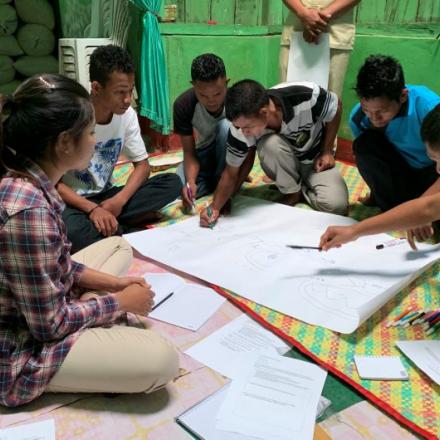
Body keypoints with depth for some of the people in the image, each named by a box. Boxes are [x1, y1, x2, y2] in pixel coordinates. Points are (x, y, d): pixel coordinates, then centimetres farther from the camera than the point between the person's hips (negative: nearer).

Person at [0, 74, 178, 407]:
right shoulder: (27, 209, -33)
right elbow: (50, 324, -26)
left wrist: (112, 282, 1)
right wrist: (121, 301, -12)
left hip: (36, 307, 9)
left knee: (117, 246, 19)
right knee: (162, 360, -22)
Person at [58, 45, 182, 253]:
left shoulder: (127, 114, -7)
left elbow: (142, 164, 0)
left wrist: (119, 200, -18)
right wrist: (92, 209, -31)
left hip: (106, 197, 5)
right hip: (74, 202, -4)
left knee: (172, 183, -15)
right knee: (68, 227, -40)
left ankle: (108, 224, -17)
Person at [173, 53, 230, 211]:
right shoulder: (183, 105, -23)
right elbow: (189, 152, -17)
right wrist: (191, 181, -37)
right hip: (204, 153, 1)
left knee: (226, 126, -34)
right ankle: (216, 179, 2)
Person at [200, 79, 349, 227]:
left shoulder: (307, 96, -34)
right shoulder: (241, 128, -29)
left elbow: (336, 108, -11)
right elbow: (231, 172, -16)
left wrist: (326, 152, -11)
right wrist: (215, 207, -28)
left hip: (315, 161, -1)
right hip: (282, 165, 1)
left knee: (336, 205, -28)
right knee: (270, 143, -35)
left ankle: (302, 188, 4)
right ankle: (292, 192, -8)